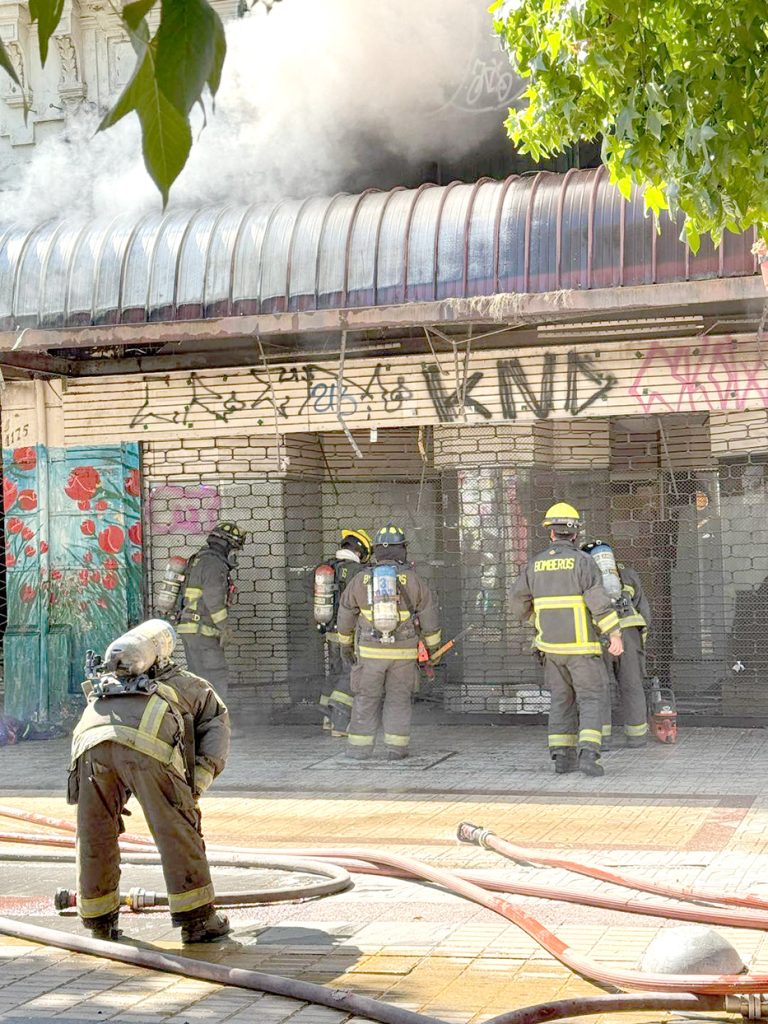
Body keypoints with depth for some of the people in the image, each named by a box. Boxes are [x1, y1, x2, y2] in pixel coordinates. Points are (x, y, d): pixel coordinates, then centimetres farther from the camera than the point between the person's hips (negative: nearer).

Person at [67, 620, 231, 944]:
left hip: (91, 735, 4)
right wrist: (193, 792, 12)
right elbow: (216, 734, 18)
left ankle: (99, 918, 29)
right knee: (177, 830, 8)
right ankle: (197, 919, 12)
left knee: (94, 833, 19)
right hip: (147, 746, -4)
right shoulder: (199, 689, 36)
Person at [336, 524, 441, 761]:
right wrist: (434, 648, 10)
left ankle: (360, 747, 9)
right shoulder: (412, 579, -5)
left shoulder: (361, 579, -1)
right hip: (403, 652, 0)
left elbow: (346, 615, 9)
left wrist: (345, 645, 22)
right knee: (398, 699, 9)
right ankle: (396, 748, 5)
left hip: (370, 651, 0)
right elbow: (430, 616, -1)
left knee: (366, 699, 9)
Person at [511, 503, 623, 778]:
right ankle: (587, 754, -16)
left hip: (552, 645, 4)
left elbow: (520, 605, 9)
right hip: (580, 644, -4)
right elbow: (599, 600, -19)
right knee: (591, 700, 0)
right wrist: (616, 635, -19)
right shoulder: (582, 561, -10)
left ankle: (562, 756, 7)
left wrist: (535, 614, 30)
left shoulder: (536, 564, 4)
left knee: (562, 700, 13)